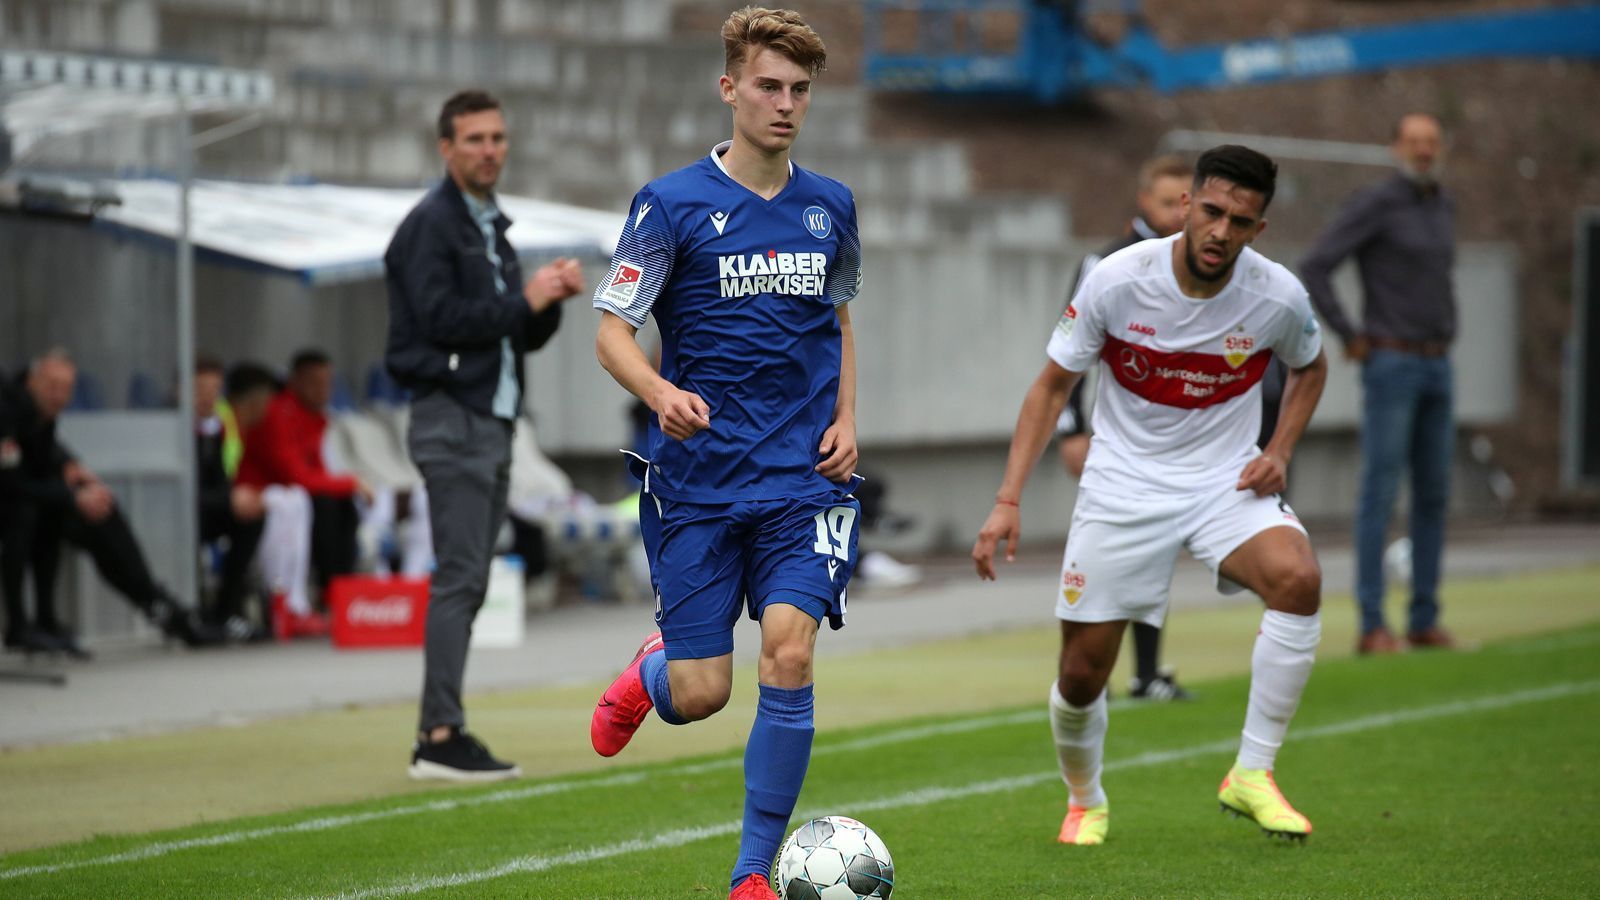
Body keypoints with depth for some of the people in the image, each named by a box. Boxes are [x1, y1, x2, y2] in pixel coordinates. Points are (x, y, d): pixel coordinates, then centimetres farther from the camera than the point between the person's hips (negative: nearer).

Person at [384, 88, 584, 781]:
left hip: (492, 424, 9)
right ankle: (441, 736, -15)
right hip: (450, 418, -9)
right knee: (458, 576, -14)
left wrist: (552, 297, 1)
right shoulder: (430, 224, -7)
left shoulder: (491, 229, 21)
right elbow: (442, 318, -18)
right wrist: (524, 300, -13)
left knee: (468, 583, 7)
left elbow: (524, 335, 20)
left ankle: (438, 736, 9)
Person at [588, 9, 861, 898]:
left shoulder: (830, 206, 8)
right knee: (699, 695, -2)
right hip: (698, 481, -2)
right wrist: (660, 392, -25)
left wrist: (846, 418, 8)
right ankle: (647, 674, 38)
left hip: (803, 478, 2)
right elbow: (612, 331, -5)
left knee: (789, 654, -16)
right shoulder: (672, 204, -4)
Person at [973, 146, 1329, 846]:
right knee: (1081, 675, -2)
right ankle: (1085, 801, 32)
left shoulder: (1278, 296, -11)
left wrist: (1279, 451, -3)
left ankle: (1251, 775, -17)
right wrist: (1008, 499, -10)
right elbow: (1052, 384, -3)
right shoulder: (1116, 281, -15)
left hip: (1227, 481, 1)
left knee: (1298, 579, -30)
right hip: (1123, 486, 0)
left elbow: (1310, 367, 13)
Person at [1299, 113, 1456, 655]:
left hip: (1436, 370, 8)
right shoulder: (1373, 204, -11)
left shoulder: (1443, 207, 15)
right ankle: (1372, 626, -7)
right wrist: (1350, 338, -14)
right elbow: (1313, 270, -17)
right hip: (1389, 367, -8)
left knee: (1432, 496, 7)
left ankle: (1425, 621, 12)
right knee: (1380, 493, -8)